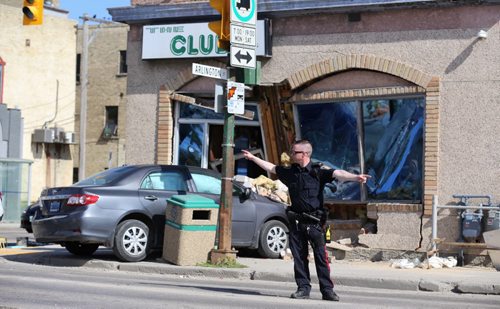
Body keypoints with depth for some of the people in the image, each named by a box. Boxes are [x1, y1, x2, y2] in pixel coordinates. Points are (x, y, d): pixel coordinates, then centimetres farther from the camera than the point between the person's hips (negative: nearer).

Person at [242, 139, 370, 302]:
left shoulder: (318, 172, -6)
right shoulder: (290, 172, 10)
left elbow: (338, 174, -20)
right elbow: (271, 167, 24)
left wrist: (355, 177, -36)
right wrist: (253, 157, 31)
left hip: (314, 221, -5)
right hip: (296, 221, 5)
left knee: (321, 255, -5)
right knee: (299, 256, 6)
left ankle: (327, 290, -2)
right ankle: (303, 288, 14)